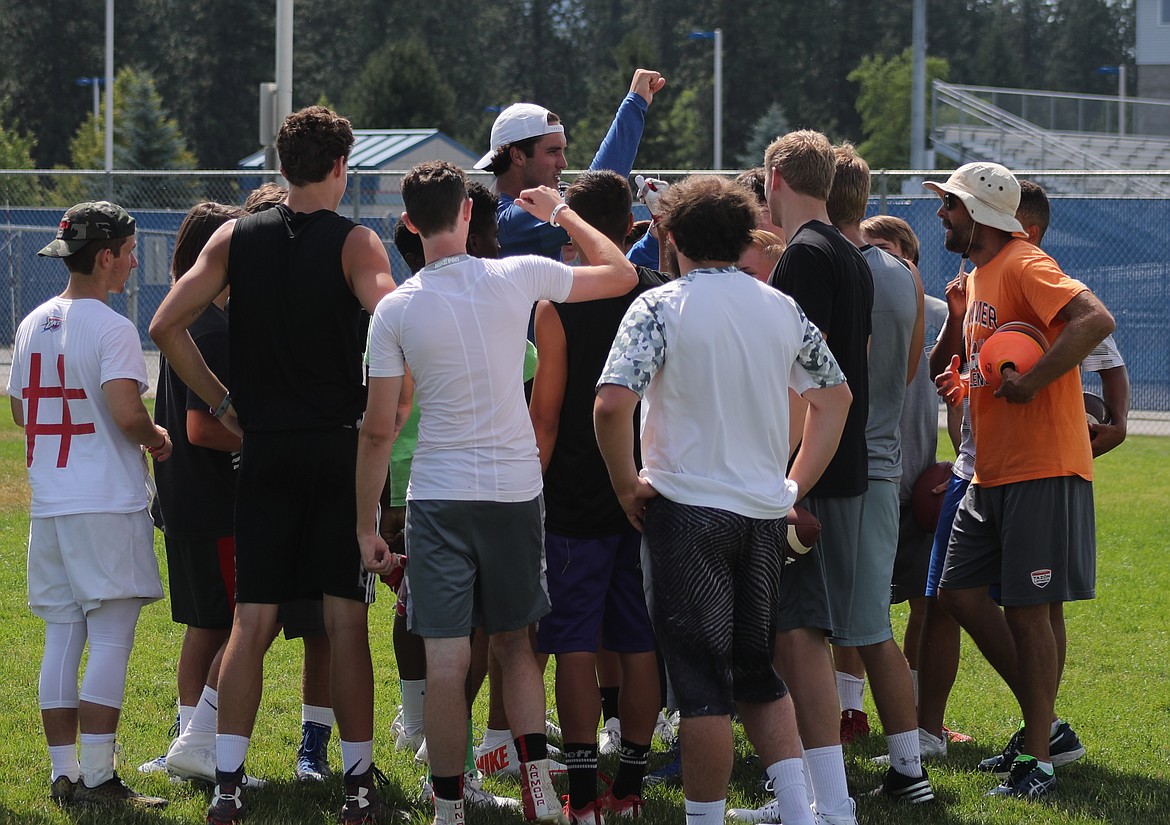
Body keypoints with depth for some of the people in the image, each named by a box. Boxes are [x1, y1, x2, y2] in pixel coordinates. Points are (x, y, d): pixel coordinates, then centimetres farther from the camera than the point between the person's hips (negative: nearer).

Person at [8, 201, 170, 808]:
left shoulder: (33, 325, 11)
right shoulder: (111, 329, -13)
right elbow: (127, 412, -23)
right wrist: (155, 437, -4)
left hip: (48, 504, 8)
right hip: (108, 503, -8)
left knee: (61, 637, 10)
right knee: (111, 638, -6)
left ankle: (63, 772, 11)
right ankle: (97, 777, -9)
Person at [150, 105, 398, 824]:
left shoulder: (237, 239, 5)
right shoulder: (356, 244, -6)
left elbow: (166, 326, 2)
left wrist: (223, 402, 7)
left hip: (265, 447, 3)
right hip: (340, 444, -3)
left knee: (252, 621, 5)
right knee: (346, 620, 2)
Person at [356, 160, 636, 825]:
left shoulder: (397, 309, -7)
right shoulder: (518, 277, -5)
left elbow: (378, 431, -4)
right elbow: (622, 274, 10)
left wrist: (367, 524, 5)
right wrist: (561, 213, 22)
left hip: (438, 496, -2)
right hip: (516, 489, 2)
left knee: (447, 659, 0)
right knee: (516, 643, 17)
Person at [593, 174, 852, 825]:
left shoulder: (661, 307, -10)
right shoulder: (782, 309, 7)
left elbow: (612, 404, -21)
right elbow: (836, 396, 16)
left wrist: (627, 485, -7)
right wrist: (797, 485, 19)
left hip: (688, 508, -5)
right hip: (765, 510, 5)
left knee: (703, 680, -1)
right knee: (757, 669, 16)